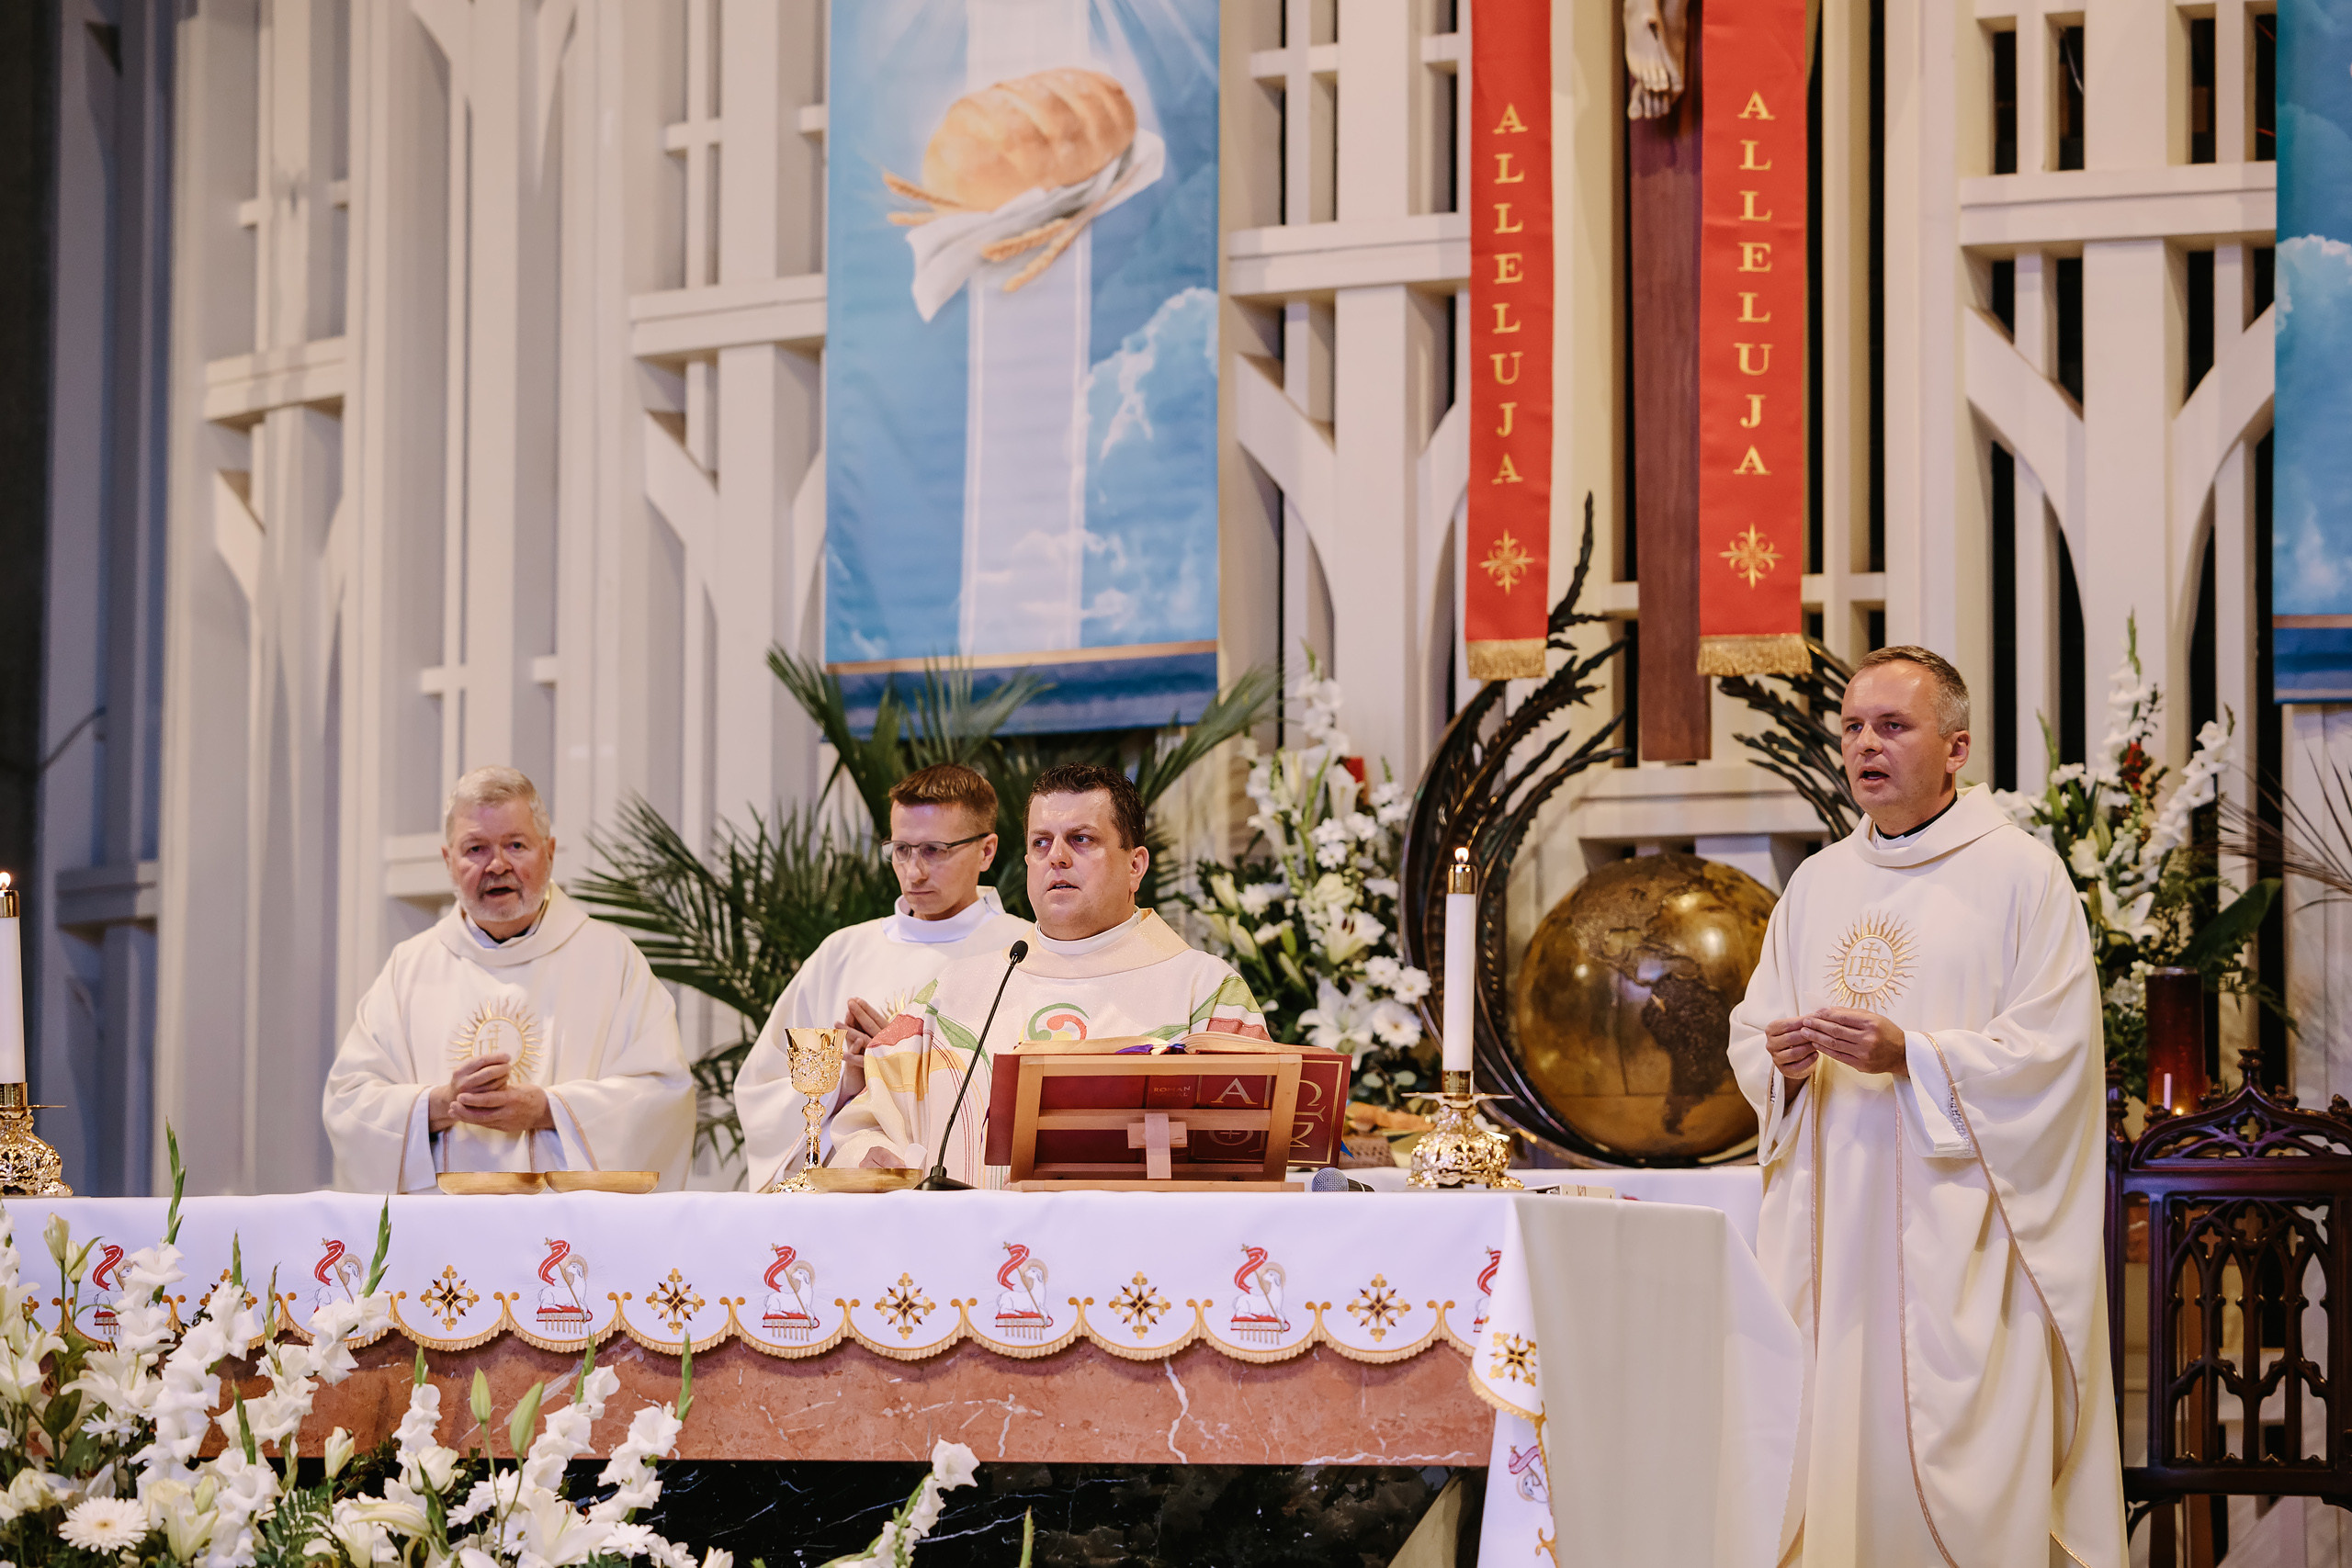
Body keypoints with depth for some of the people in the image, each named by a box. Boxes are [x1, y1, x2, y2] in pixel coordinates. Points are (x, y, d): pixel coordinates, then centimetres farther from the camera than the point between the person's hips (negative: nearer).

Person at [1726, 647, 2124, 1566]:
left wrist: (1910, 1055, -19)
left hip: (1959, 1230, -5)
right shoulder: (1817, 885, 16)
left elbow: (2052, 1048, -10)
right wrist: (1780, 1059, -9)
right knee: (1831, 1444, 2)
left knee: (1962, 1475, -9)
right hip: (1833, 1228, 5)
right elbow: (1751, 1034, 14)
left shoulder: (2021, 874, -2)